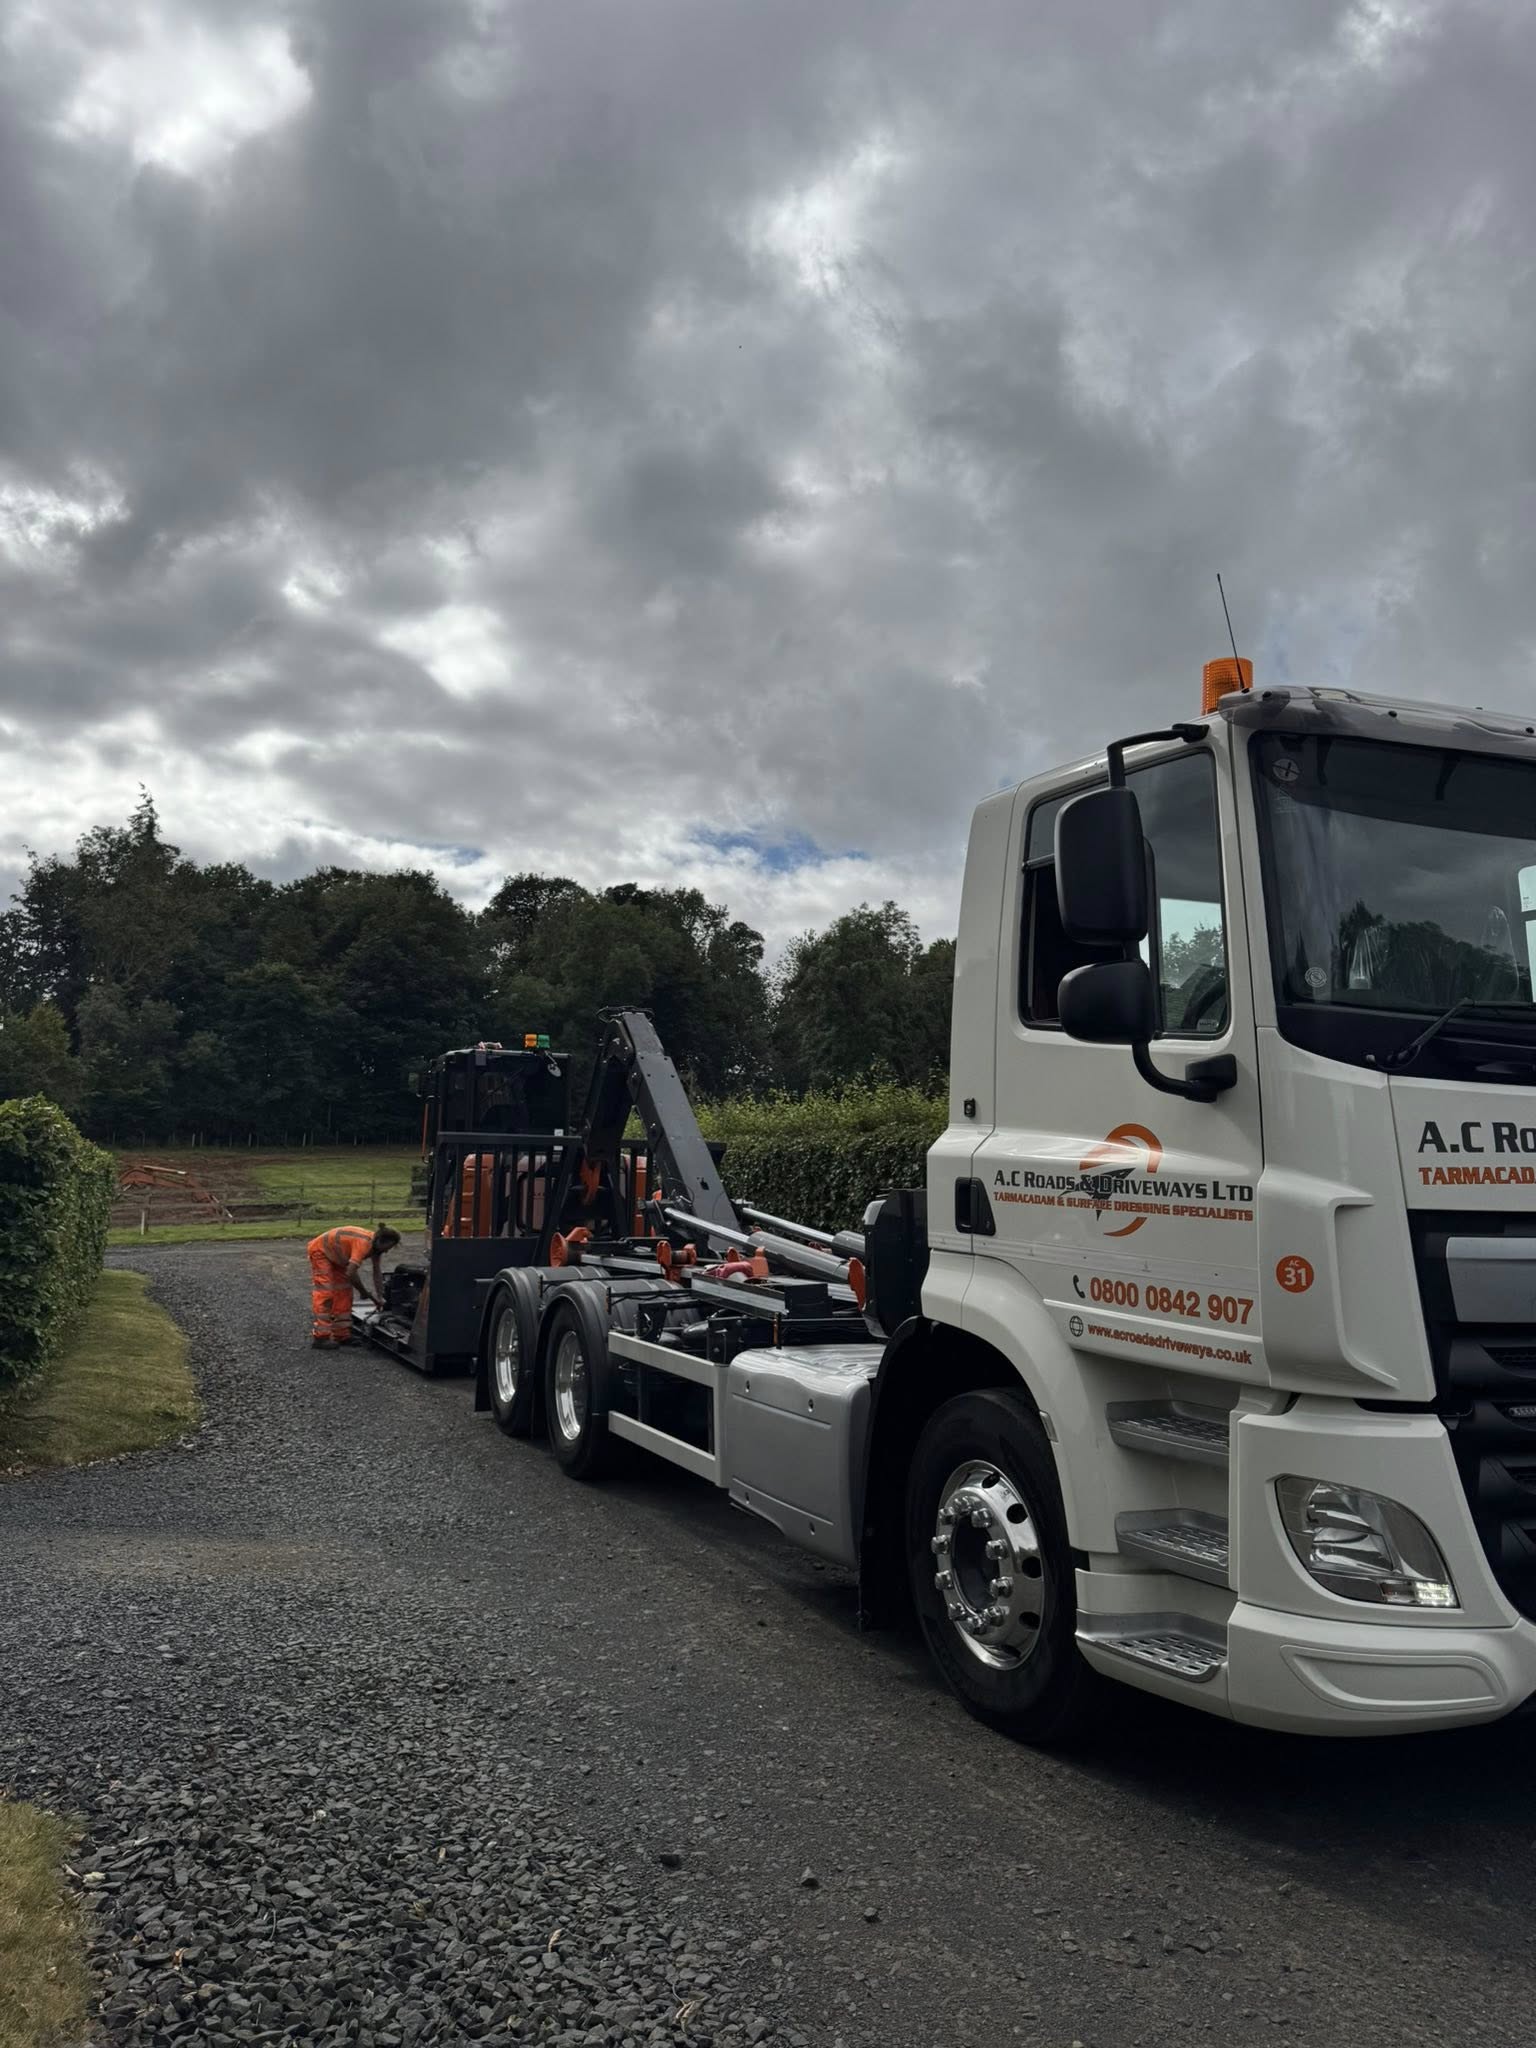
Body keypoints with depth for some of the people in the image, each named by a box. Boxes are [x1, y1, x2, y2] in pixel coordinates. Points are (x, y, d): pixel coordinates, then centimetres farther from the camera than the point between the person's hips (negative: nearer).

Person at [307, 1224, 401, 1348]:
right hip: (319, 1250, -9)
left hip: (335, 1255, 9)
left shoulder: (375, 1244, -8)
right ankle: (321, 1337, -14)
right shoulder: (364, 1243, -35)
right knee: (324, 1293, -14)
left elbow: (377, 1272, 0)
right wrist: (368, 1294, -27)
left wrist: (380, 1298, -2)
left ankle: (342, 1335, 10)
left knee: (344, 1291, 6)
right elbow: (351, 1273, -39)